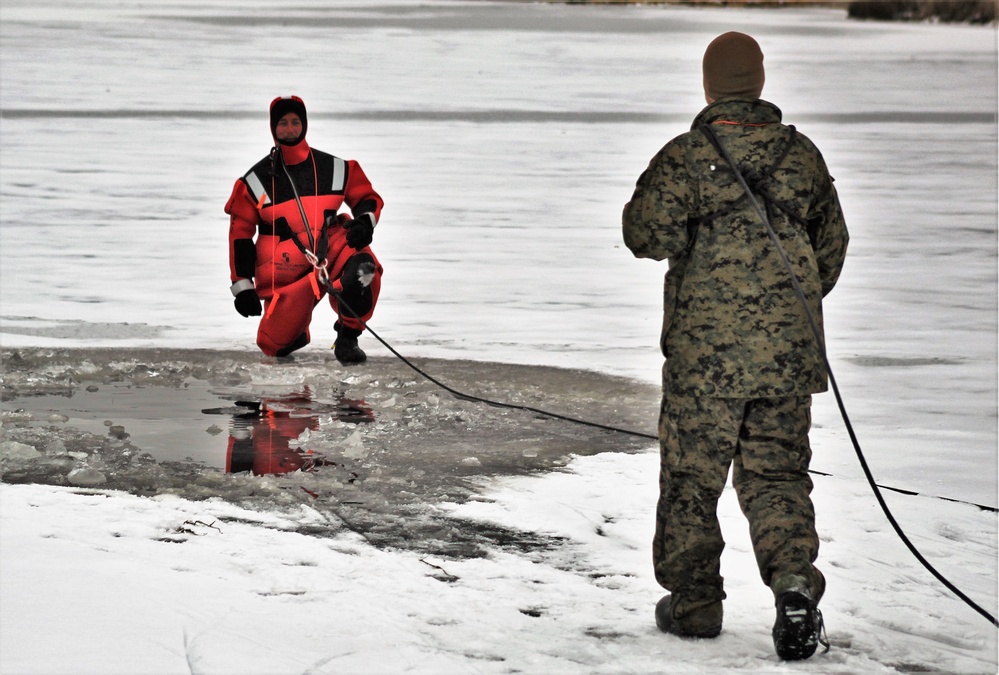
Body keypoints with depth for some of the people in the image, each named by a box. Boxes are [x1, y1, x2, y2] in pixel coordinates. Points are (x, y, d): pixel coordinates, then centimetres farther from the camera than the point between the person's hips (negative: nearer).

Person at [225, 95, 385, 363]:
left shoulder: (334, 168, 3)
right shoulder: (256, 180, 1)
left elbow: (369, 198, 13)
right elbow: (240, 232, 4)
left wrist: (364, 221, -11)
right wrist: (242, 286, 0)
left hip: (331, 253, 0)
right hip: (285, 275, 0)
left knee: (363, 264, -33)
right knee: (275, 345, -10)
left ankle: (347, 339, -14)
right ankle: (295, 328, 29)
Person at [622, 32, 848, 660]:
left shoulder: (686, 156, -9)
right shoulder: (803, 155, 5)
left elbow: (647, 236, -12)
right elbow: (833, 243, 14)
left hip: (704, 354, -3)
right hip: (790, 351, 3)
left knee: (691, 474, 9)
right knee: (777, 471, 11)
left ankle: (694, 602, 15)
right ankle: (794, 578, -11)